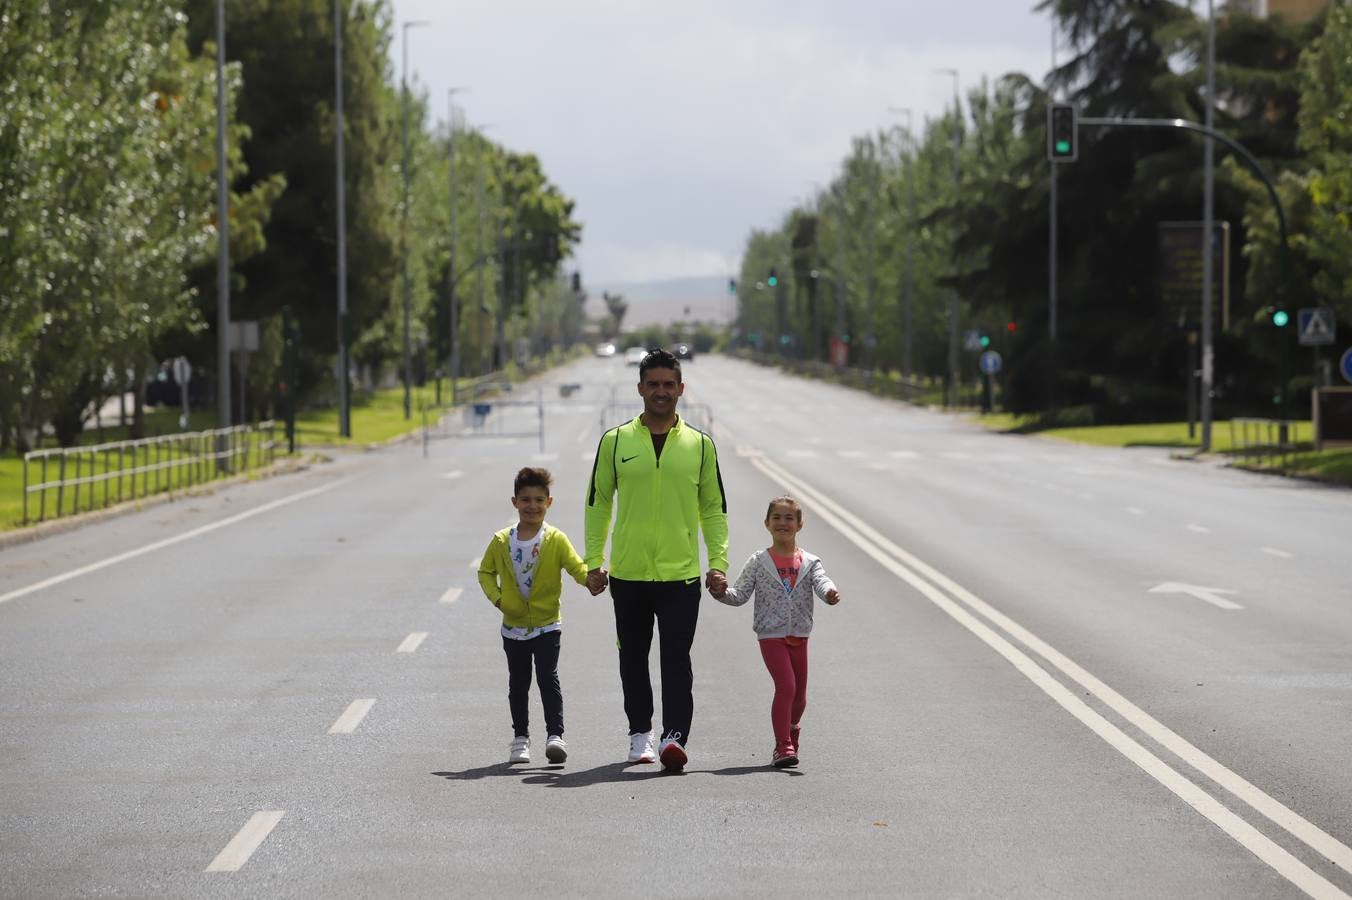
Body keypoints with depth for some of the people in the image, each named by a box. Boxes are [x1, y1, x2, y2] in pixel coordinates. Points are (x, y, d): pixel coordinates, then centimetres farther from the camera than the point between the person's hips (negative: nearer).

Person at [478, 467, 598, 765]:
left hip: (547, 625, -3)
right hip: (514, 627, 3)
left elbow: (576, 566, -15)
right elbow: (486, 572, 11)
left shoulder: (556, 540, -7)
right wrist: (496, 597, -5)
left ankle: (555, 735, -12)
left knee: (548, 677, -13)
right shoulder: (502, 541, 0)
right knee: (518, 684, 11)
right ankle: (520, 738, 22)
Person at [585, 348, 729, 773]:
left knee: (677, 661, -10)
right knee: (633, 659, 11)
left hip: (681, 574, -1)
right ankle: (639, 732, 26)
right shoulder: (615, 442, 4)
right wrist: (594, 561, 3)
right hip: (628, 574, 1)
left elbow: (714, 508, 10)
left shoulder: (700, 444, 5)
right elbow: (598, 502, 9)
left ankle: (675, 738, -15)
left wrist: (718, 562, 0)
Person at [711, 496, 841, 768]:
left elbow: (821, 581, -15)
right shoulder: (759, 562, 0)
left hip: (799, 636, 3)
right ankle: (783, 746, -13)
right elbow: (740, 594, -1)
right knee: (786, 685, -17)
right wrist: (721, 593, -21)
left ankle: (791, 728, 43)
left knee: (799, 692, 13)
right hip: (771, 635, -3)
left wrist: (830, 592, -38)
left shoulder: (809, 562, 3)